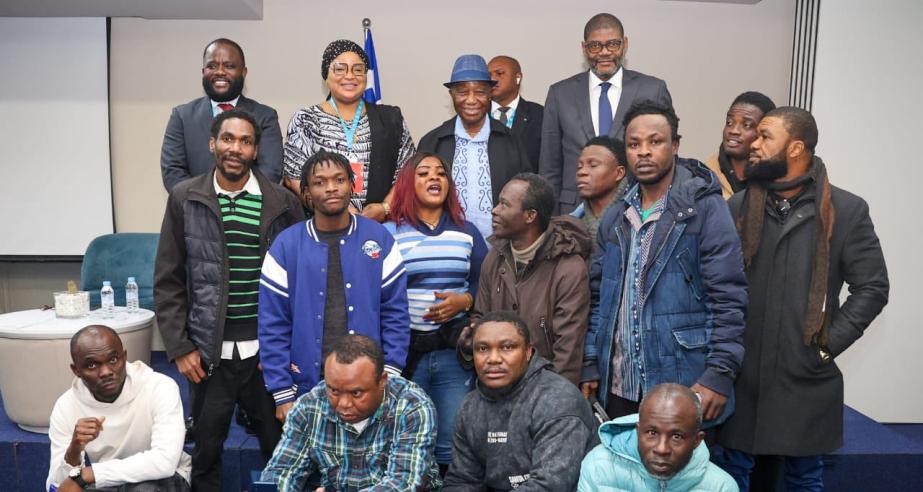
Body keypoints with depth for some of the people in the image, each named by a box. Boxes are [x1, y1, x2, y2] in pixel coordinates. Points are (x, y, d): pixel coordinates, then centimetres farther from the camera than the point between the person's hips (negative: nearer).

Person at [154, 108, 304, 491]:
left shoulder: (283, 203, 0)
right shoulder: (185, 198, 1)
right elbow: (168, 282, 3)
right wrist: (180, 348, -2)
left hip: (267, 351, 0)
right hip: (210, 352, 0)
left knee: (279, 449, 11)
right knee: (206, 453, 13)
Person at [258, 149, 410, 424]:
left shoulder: (379, 239, -1)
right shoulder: (286, 245, -3)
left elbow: (395, 313, 0)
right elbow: (274, 326, -2)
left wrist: (390, 376, -6)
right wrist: (282, 395, -4)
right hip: (307, 386, 0)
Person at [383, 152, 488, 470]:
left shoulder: (466, 231, 8)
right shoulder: (389, 233, 1)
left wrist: (465, 301, -10)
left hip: (455, 350, 2)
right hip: (404, 348, -1)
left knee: (453, 441, 8)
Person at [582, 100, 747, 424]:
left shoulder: (705, 209, -7)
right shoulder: (614, 219, 10)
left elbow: (729, 298, -11)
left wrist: (720, 374, -16)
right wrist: (591, 365, 8)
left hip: (683, 388, -5)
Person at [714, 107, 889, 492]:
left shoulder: (847, 210, -3)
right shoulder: (736, 207, 3)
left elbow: (873, 287, -1)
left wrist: (829, 344, -7)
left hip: (806, 378, -1)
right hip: (739, 374, 2)